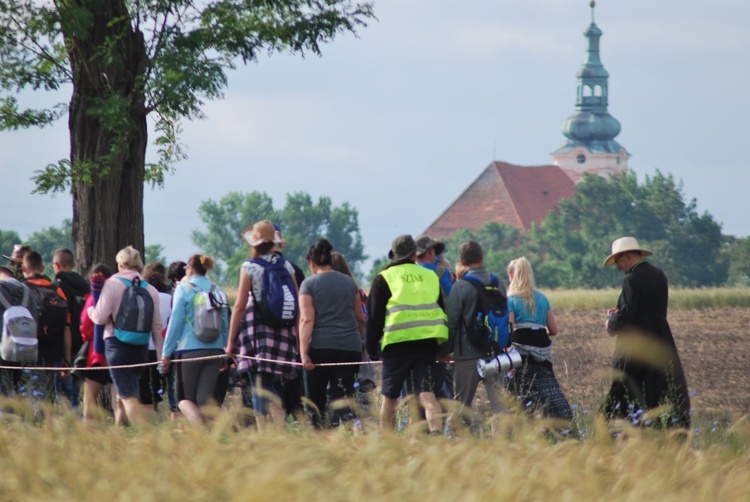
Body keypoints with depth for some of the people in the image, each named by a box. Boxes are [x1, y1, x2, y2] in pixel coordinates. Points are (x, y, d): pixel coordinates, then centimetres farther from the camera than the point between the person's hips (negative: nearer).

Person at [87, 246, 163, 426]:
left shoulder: (113, 284, -6)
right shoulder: (151, 289, 8)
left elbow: (100, 317, -9)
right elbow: (157, 326, 9)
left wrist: (90, 309, 14)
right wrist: (161, 356, 14)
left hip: (117, 344, -5)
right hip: (141, 348, 5)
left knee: (128, 395, -9)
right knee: (122, 394, 19)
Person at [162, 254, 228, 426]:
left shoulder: (183, 289, -3)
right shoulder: (219, 292, 10)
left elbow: (175, 323, -3)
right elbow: (225, 326, 13)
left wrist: (167, 352, 2)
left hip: (189, 350, -4)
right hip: (215, 352, 4)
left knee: (185, 398, 4)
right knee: (205, 399, 5)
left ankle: (200, 427, -20)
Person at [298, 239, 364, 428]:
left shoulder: (309, 284, 0)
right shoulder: (349, 282, 13)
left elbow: (307, 320, -9)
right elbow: (360, 318, 19)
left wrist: (303, 353, -14)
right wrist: (359, 341, 35)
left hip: (321, 346, -3)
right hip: (350, 347, 3)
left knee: (316, 398, 9)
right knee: (343, 395, -1)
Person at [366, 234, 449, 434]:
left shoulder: (384, 279, 3)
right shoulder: (431, 277, 12)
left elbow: (375, 316, 2)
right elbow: (443, 311, 16)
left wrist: (372, 348, 8)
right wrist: (444, 349, 22)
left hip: (397, 344, -2)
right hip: (427, 342, 2)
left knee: (389, 397, 8)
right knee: (426, 393, -3)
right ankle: (436, 432, -22)